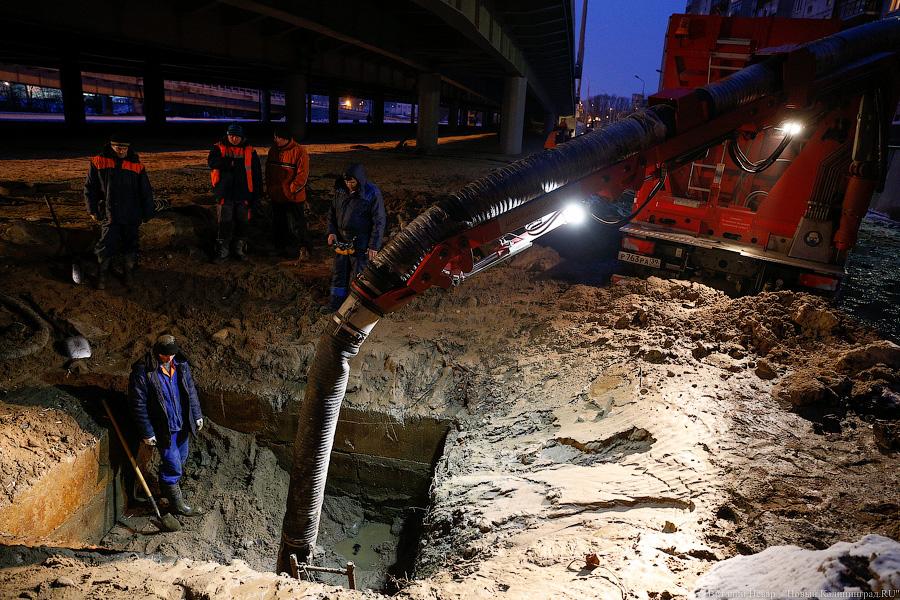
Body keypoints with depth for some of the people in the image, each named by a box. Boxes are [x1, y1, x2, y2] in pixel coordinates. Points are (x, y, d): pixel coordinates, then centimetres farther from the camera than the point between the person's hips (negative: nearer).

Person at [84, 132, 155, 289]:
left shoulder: (136, 165, 0)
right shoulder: (99, 162, -2)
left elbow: (146, 192, 6)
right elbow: (89, 188, 6)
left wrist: (146, 213, 6)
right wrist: (93, 210, 2)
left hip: (131, 216, 1)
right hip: (109, 215, -1)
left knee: (130, 246, 11)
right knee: (106, 246, 0)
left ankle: (129, 271, 30)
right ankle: (102, 274, 20)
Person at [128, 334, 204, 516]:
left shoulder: (181, 364, -3)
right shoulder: (142, 371, -20)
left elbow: (191, 391, 9)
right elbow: (138, 405, -16)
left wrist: (197, 415, 10)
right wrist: (147, 433, -14)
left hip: (182, 425, 6)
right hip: (163, 429, -6)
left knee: (181, 459, 20)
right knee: (172, 465, 0)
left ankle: (166, 488, 45)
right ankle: (176, 503, 19)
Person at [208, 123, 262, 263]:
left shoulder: (250, 151, 4)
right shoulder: (219, 148, 3)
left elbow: (257, 176, 4)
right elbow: (213, 162, -17)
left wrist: (256, 196, 1)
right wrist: (232, 162, -26)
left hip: (243, 194, 1)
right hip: (225, 194, -1)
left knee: (243, 223, 9)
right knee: (224, 223, 1)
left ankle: (239, 249, 25)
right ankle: (221, 251, 12)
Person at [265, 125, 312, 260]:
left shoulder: (299, 151, -12)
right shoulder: (273, 150, 8)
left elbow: (302, 174, -13)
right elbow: (268, 170, 16)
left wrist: (292, 189, -14)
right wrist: (269, 188, 9)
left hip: (293, 197, -6)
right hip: (276, 197, 6)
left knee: (296, 225, -3)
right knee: (279, 225, 14)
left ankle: (304, 248, 14)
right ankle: (283, 249, 27)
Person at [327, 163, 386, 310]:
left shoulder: (372, 194, -15)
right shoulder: (340, 190, 2)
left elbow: (379, 221, -13)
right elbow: (332, 212, 15)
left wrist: (374, 246, -15)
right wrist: (331, 232, 3)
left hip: (360, 243, -6)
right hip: (341, 240, 6)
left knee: (358, 274, 3)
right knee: (339, 271, 14)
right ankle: (336, 303, 28)